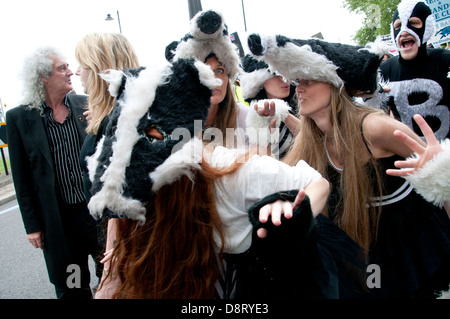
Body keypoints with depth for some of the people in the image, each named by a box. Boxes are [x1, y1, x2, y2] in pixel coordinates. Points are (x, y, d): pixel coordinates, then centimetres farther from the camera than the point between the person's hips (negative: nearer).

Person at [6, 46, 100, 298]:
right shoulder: (19, 117, -4)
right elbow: (21, 177, -1)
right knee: (71, 289, 15)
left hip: (97, 209, 1)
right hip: (58, 219, -1)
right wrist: (32, 225, -1)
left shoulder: (85, 105, 0)